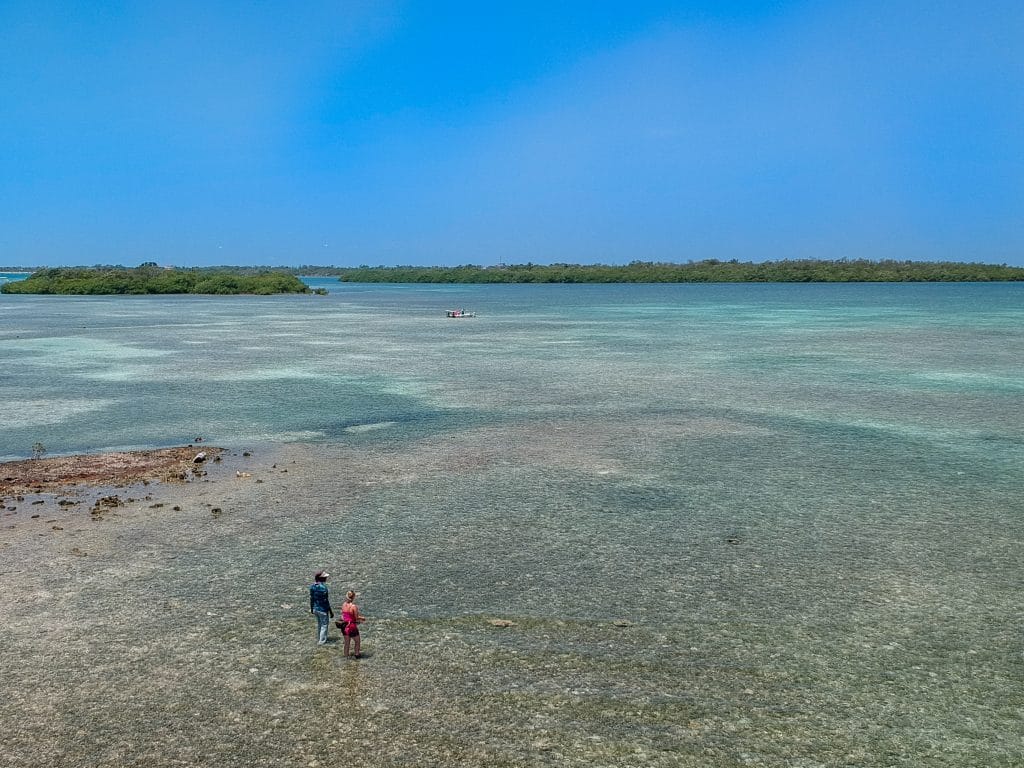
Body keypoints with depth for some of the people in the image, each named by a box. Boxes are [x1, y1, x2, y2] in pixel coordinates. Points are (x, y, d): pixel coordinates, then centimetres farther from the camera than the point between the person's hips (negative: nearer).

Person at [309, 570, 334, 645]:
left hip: (315, 609, 7)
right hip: (323, 610, -7)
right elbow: (326, 601, -21)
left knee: (319, 624, 25)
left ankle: (318, 639, 39)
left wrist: (311, 608, 17)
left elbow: (311, 598, 4)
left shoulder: (312, 586, -5)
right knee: (324, 625, 11)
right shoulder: (323, 587, -26)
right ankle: (321, 641, 17)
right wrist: (331, 611, -11)